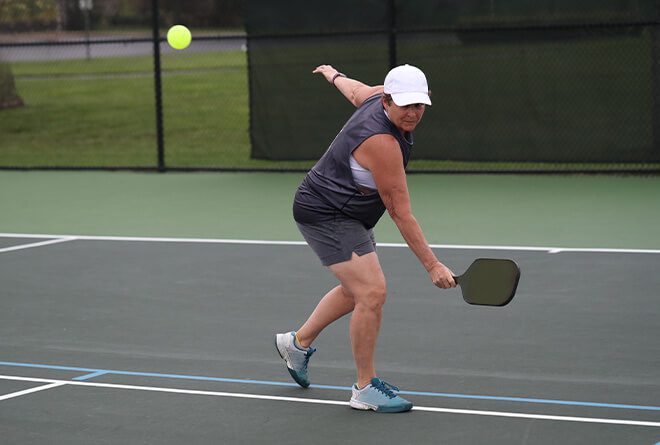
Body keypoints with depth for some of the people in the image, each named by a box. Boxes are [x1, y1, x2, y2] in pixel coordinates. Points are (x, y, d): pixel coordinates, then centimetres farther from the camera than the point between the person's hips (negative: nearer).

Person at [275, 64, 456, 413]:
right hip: (325, 214, -11)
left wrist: (333, 74, 42)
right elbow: (400, 213, -30)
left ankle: (298, 342, 44)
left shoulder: (379, 94, -7)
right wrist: (432, 265, -28)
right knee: (373, 292, -19)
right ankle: (365, 388, -6)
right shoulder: (381, 142, -33)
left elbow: (355, 90, 18)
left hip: (345, 215, 11)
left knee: (356, 290, 25)